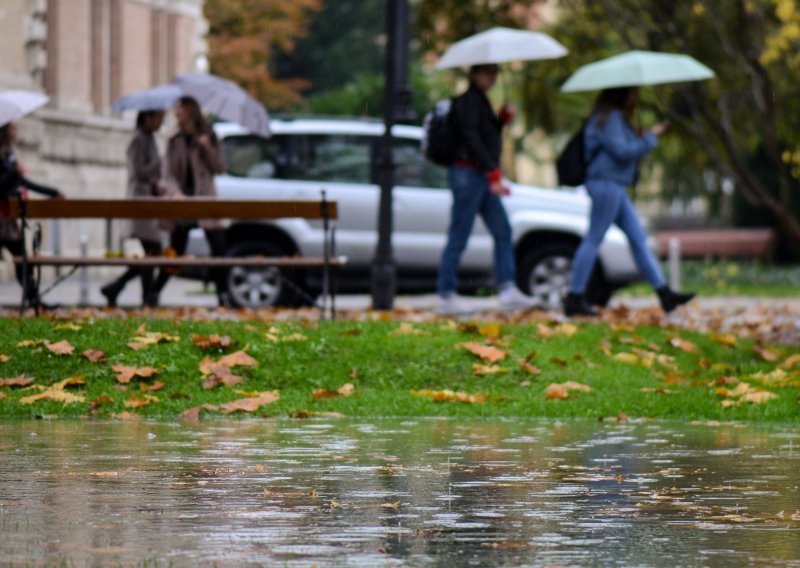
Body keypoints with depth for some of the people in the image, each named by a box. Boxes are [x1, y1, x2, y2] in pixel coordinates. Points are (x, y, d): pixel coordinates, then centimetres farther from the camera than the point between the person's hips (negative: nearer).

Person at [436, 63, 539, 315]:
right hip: (469, 173, -10)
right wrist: (494, 173, -23)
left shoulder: (479, 101, 19)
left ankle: (507, 290, 4)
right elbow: (471, 139, -20)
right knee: (459, 237, -7)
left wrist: (502, 119, 7)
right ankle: (445, 297, -5)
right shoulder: (469, 101, -12)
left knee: (503, 232, 6)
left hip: (482, 177, 10)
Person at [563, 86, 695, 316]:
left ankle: (664, 292, 9)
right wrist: (651, 137, -10)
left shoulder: (617, 118, 20)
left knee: (638, 238, 9)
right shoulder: (608, 118, -12)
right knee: (593, 239, -8)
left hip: (615, 186, 11)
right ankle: (574, 298, -4)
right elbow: (623, 151, -18)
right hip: (605, 184, -11)